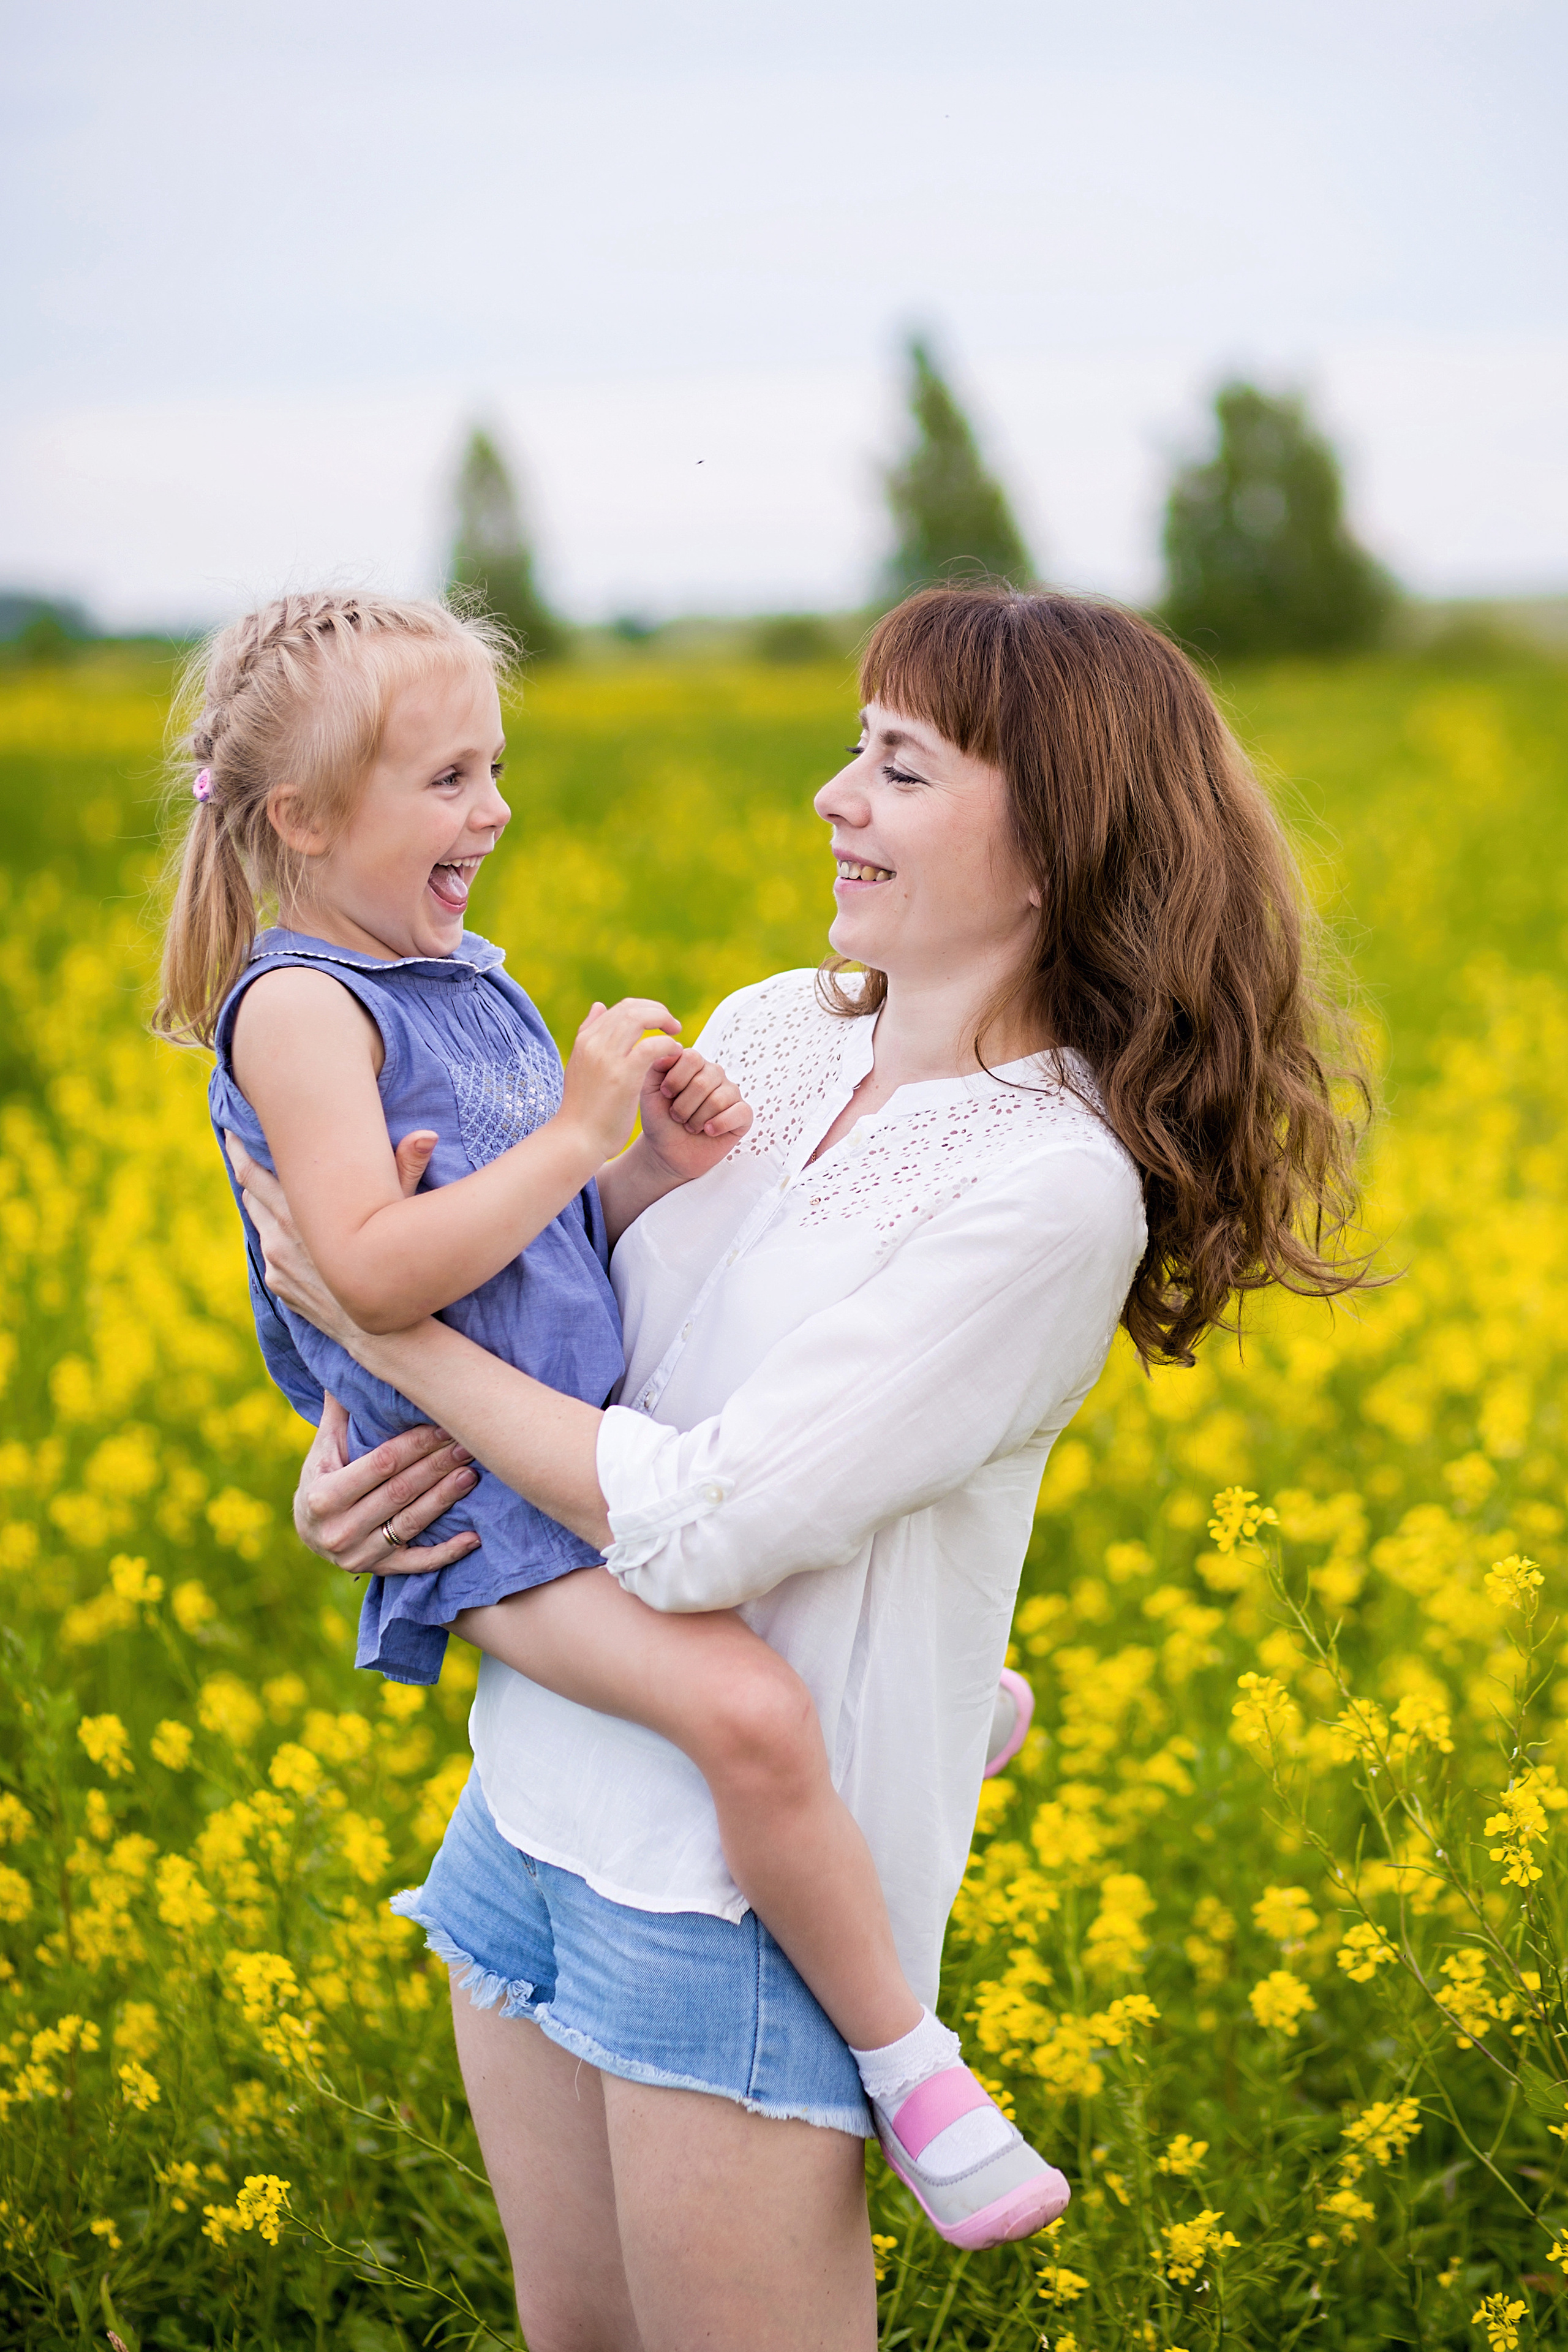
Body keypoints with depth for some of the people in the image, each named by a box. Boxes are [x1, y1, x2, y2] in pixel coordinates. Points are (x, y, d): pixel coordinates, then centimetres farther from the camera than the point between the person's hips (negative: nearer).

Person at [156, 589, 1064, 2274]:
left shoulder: (471, 980, 12)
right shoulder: (300, 1008, -15)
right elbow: (376, 1274, -26)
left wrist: (665, 1167, -2)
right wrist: (578, 1132, -21)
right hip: (487, 1508, -9)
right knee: (747, 1713, -30)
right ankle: (913, 2065, -16)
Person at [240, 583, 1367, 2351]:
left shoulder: (1055, 1188, -20)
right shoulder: (770, 1030, 3)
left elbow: (699, 1529, -23)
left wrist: (375, 1312, -14)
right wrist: (344, 1444, -2)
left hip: (751, 1876, -7)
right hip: (541, 1793, 7)